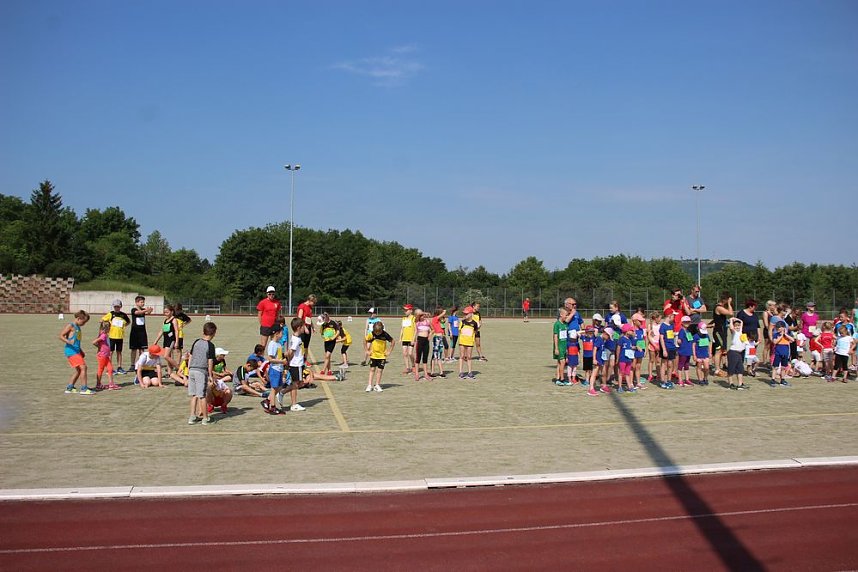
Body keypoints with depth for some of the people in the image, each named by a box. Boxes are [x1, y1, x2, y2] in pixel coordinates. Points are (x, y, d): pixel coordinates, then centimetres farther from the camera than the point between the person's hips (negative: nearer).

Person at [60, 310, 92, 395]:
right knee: (83, 367, -14)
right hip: (71, 351, -10)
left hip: (76, 351, 10)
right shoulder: (70, 326, -8)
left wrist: (81, 351, 28)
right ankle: (84, 389, -13)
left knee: (78, 370, 14)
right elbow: (61, 336, -14)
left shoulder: (78, 327, 18)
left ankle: (69, 388, 21)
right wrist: (68, 342, -32)